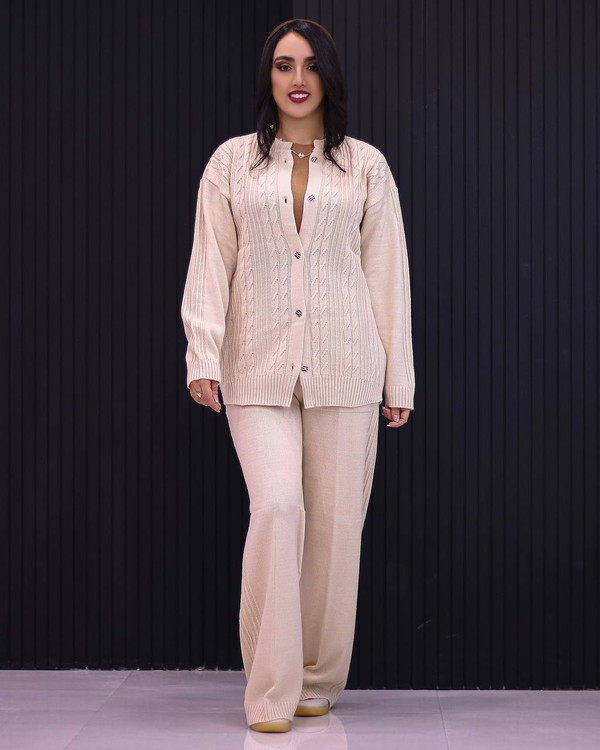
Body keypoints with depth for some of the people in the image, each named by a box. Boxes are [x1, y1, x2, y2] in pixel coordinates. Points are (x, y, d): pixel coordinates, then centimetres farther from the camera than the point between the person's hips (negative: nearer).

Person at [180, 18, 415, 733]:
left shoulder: (365, 166, 9)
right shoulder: (232, 163, 8)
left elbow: (387, 273, 8)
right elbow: (210, 266, 4)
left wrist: (399, 379, 5)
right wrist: (203, 357, -8)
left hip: (344, 370, 1)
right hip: (259, 371, -1)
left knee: (336, 523, 3)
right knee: (276, 506, -16)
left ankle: (318, 681, 18)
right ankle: (270, 692, -6)